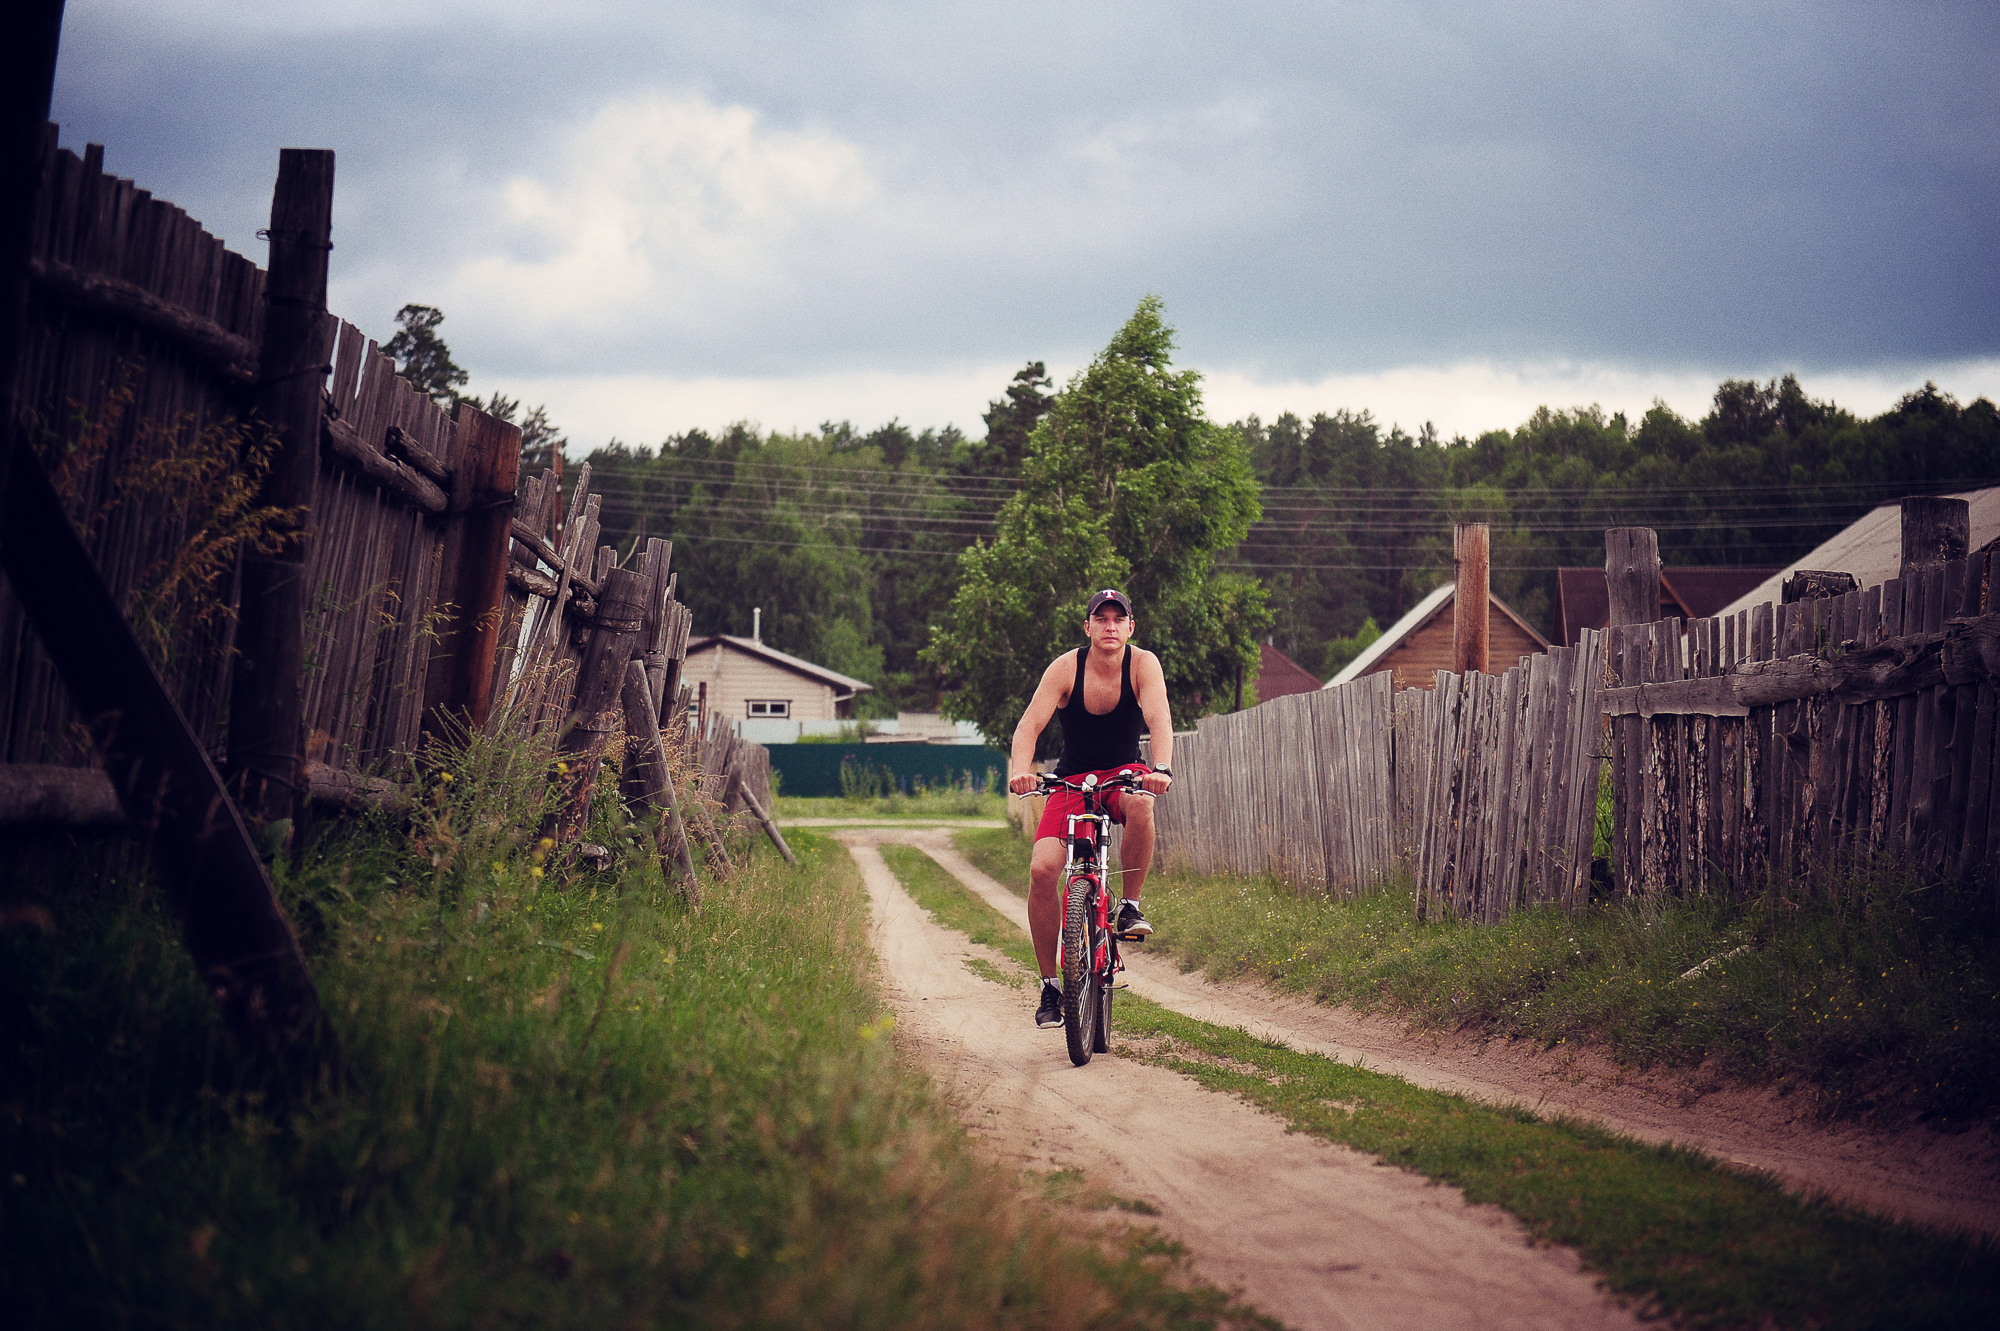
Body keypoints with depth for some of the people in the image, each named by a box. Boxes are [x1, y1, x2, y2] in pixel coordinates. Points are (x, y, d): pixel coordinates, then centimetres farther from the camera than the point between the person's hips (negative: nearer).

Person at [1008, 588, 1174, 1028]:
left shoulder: (1143, 664, -13)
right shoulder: (1066, 668, -14)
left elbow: (1159, 719, -27)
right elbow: (1030, 724, -23)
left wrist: (1161, 769, -47)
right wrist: (1020, 770, -43)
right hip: (1073, 778, 0)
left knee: (1140, 804, -39)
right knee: (1042, 869, -20)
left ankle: (1130, 906, -16)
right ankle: (1050, 984, -6)